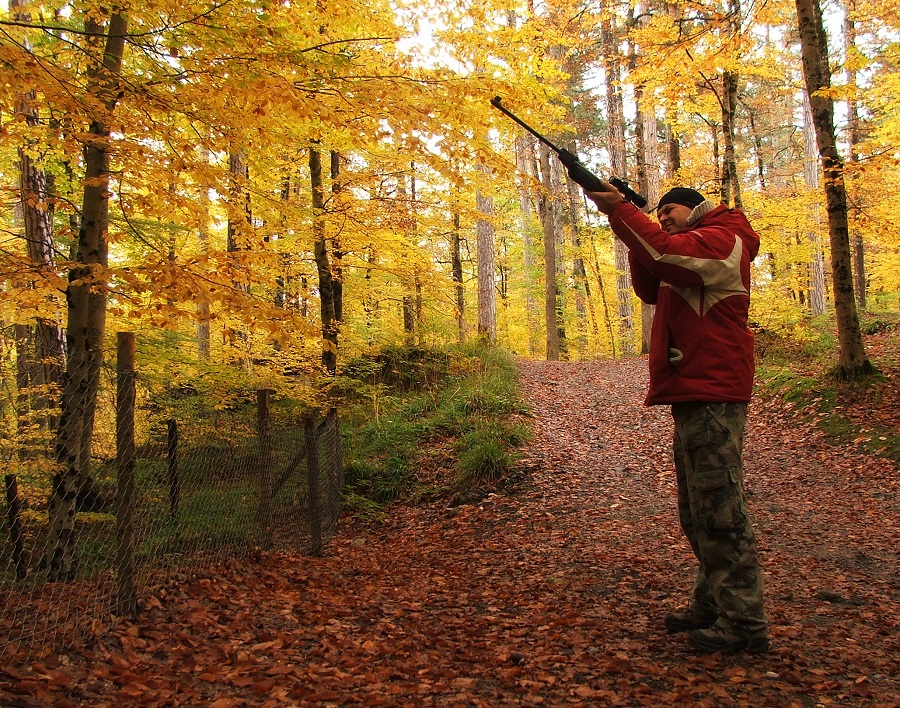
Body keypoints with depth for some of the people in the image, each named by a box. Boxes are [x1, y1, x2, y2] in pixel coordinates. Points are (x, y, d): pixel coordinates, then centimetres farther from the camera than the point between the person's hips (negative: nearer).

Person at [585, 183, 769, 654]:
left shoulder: (722, 238, -5)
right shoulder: (693, 253, 27)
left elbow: (665, 252, -23)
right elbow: (651, 290, 19)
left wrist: (619, 208, -15)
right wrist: (633, 235, 8)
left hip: (713, 395, -11)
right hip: (693, 394, 11)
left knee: (720, 508, -9)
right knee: (698, 510, 15)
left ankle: (744, 622, -4)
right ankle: (711, 606, 24)